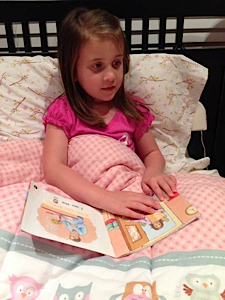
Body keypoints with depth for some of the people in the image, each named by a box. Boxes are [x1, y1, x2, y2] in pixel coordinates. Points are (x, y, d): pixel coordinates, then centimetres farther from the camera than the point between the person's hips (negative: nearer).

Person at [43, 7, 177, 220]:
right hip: (84, 202, -2)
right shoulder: (63, 112, -6)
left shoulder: (132, 109, 4)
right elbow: (53, 169, -18)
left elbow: (152, 153, 15)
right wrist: (105, 198, -32)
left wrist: (153, 171, -10)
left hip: (132, 197, 2)